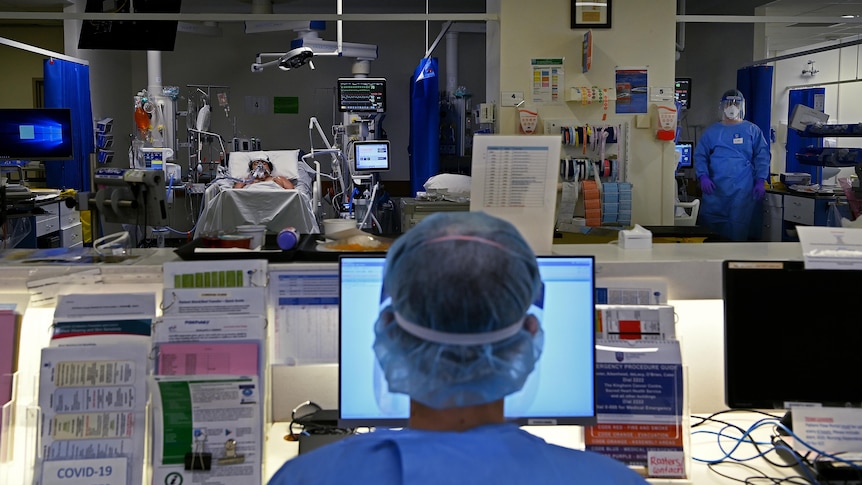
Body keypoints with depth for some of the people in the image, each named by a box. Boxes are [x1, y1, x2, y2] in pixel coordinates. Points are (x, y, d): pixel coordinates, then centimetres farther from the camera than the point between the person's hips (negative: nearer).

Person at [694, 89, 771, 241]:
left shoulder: (752, 130, 9)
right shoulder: (711, 131, 13)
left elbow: (762, 156, 5)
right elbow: (700, 156, 8)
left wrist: (760, 181, -6)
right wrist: (703, 177, -9)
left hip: (743, 190, -2)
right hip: (714, 189, 2)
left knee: (737, 230, -3)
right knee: (708, 225, 1)